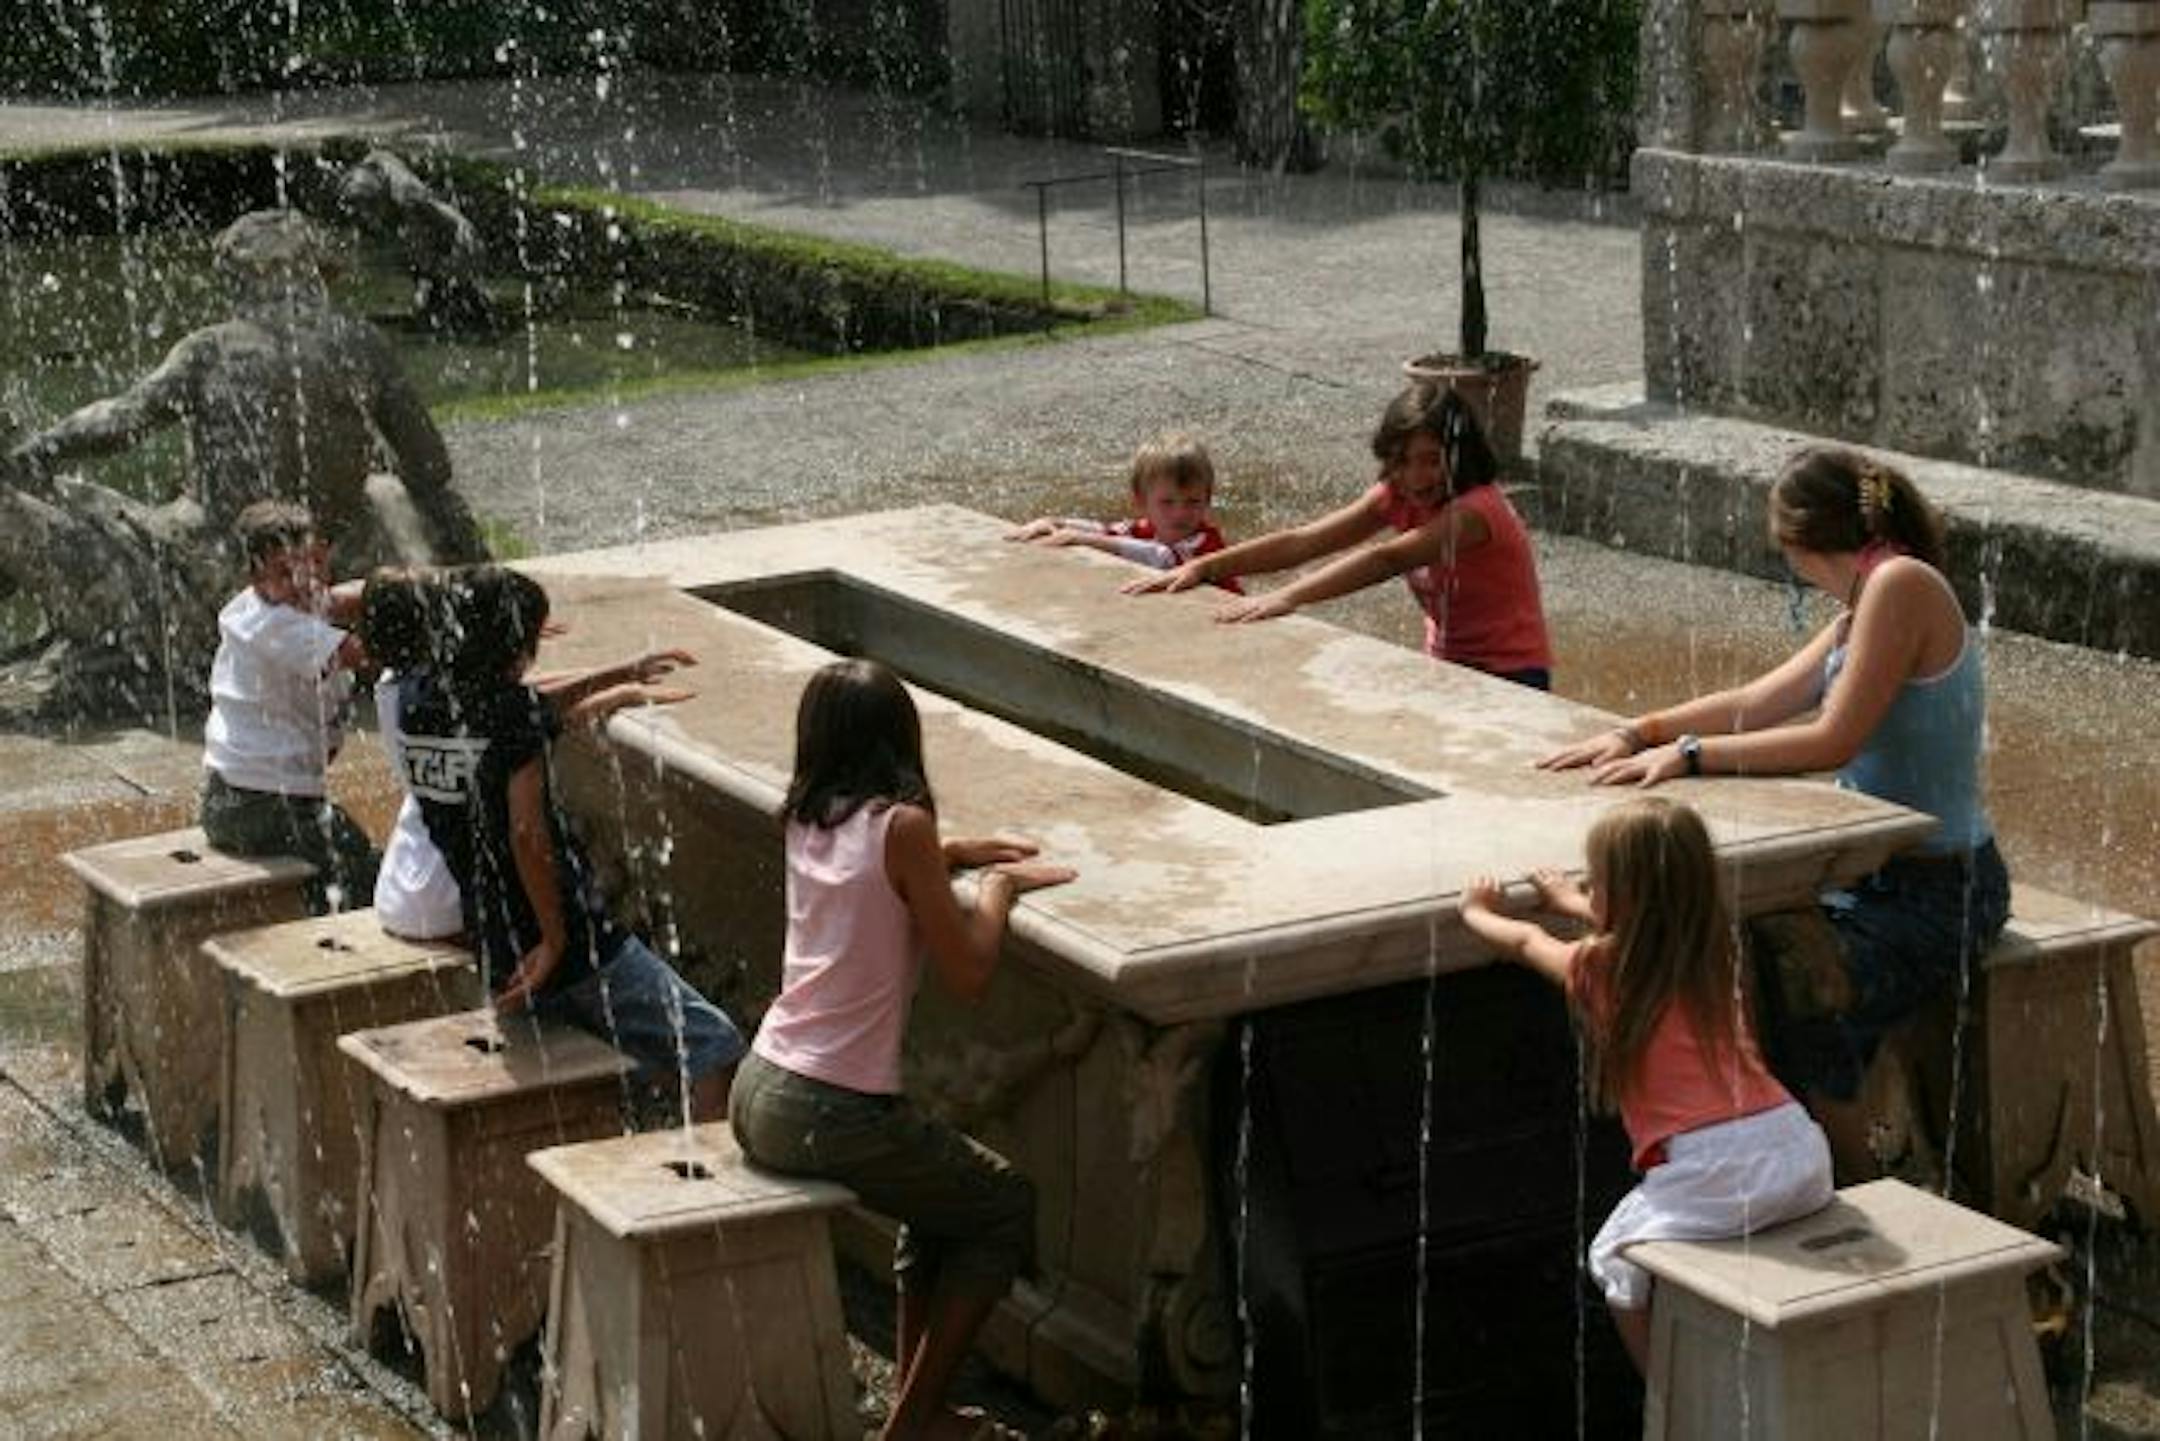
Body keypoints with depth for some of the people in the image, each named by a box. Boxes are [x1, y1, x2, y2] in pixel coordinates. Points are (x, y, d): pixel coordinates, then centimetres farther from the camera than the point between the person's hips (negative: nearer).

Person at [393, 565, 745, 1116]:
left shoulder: (416, 698, 5)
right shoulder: (510, 708, -16)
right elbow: (528, 834, -22)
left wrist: (623, 687, 28)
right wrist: (554, 939, -12)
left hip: (494, 951, 8)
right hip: (567, 938, -8)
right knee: (710, 1043, -4)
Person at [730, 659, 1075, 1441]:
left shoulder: (805, 818, 7)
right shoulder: (903, 825, -14)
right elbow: (967, 975, -10)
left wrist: (963, 854, 22)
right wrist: (996, 887, 5)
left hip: (759, 1092, 7)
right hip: (834, 1116, -7)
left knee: (945, 1190, 29)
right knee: (1010, 1209, 14)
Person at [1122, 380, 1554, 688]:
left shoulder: (1476, 509, -23)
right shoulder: (1400, 496, 0)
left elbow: (1387, 559, -38)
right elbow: (1303, 541, -9)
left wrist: (1288, 597, -49)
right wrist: (1203, 567, -21)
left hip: (1508, 681, -7)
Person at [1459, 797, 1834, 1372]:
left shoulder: (1601, 969, -1)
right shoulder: (1716, 953, 13)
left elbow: (1526, 940, 22)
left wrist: (1477, 913, 42)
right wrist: (1575, 906, 53)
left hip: (1710, 1170, -6)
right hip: (1802, 1152, 6)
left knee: (1617, 1260, 16)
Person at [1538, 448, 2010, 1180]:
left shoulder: (1901, 584, -18)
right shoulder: (1867, 604, 12)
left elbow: (1832, 741, -21)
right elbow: (1757, 702, 12)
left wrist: (1689, 754, -15)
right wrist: (1637, 733, 3)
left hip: (1938, 893, -10)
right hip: (1880, 877, 10)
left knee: (1796, 1002, -27)